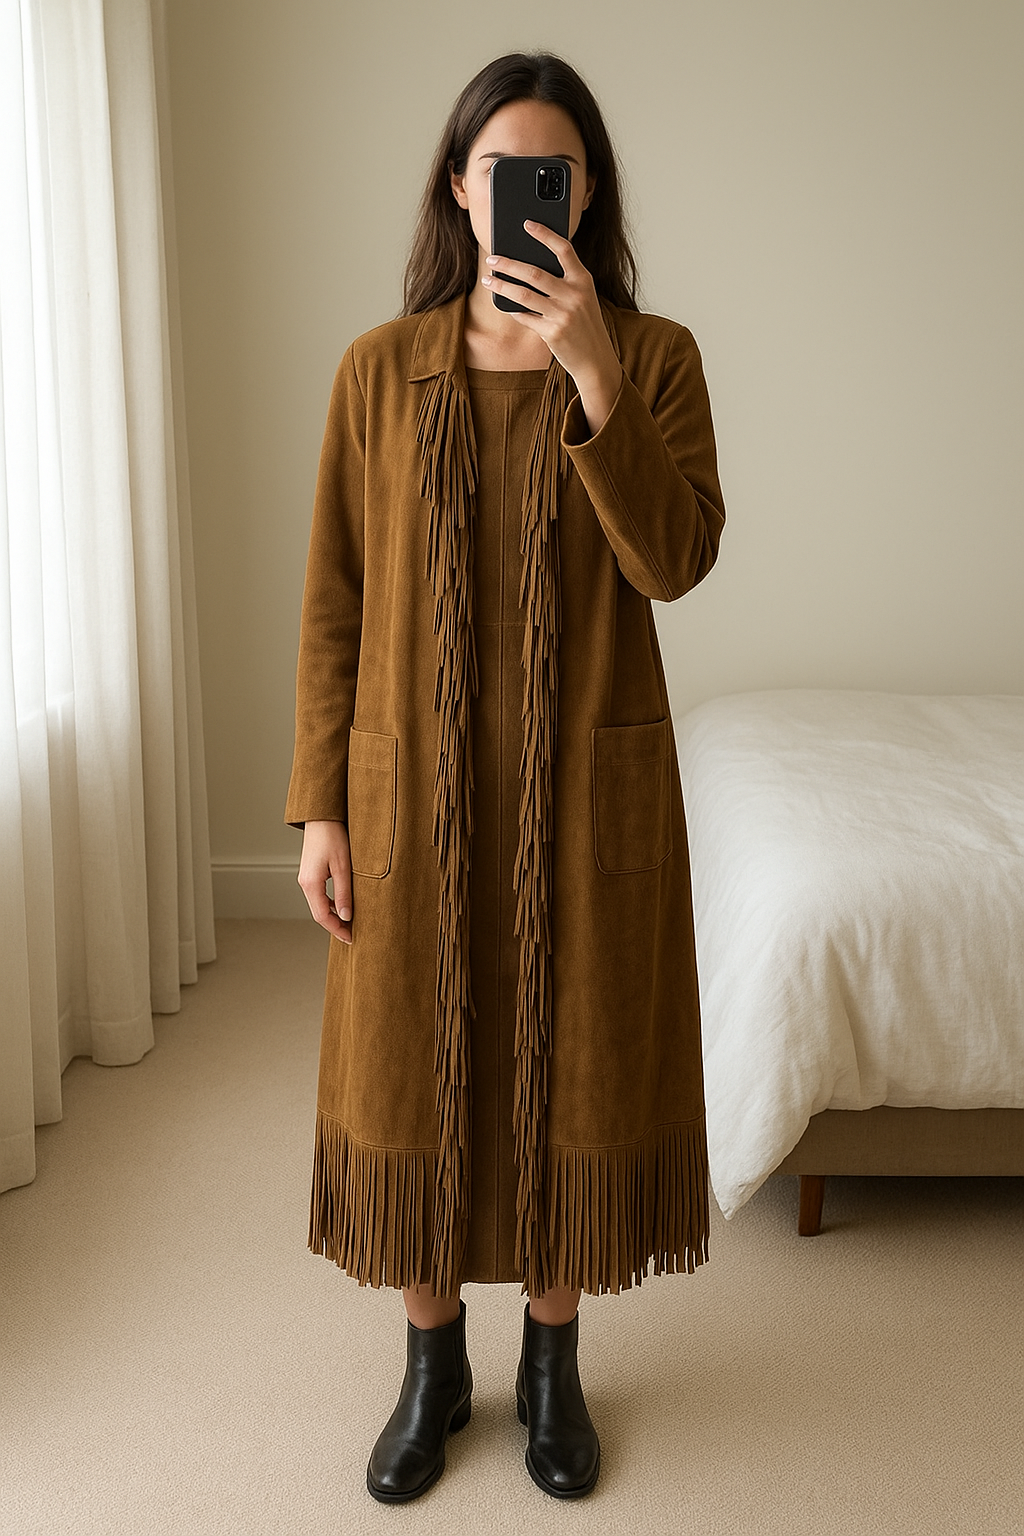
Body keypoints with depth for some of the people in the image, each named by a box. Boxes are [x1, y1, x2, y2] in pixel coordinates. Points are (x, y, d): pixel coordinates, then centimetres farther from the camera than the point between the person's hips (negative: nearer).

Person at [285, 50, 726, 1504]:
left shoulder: (656, 356, -1)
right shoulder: (381, 368, 0)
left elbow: (676, 559, -16)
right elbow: (334, 603, 0)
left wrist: (593, 376, -25)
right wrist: (318, 808, -2)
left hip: (592, 783, 0)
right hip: (418, 784, 1)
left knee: (571, 1068, 11)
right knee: (415, 1071, 10)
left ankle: (554, 1366, 35)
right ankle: (434, 1369, 34)